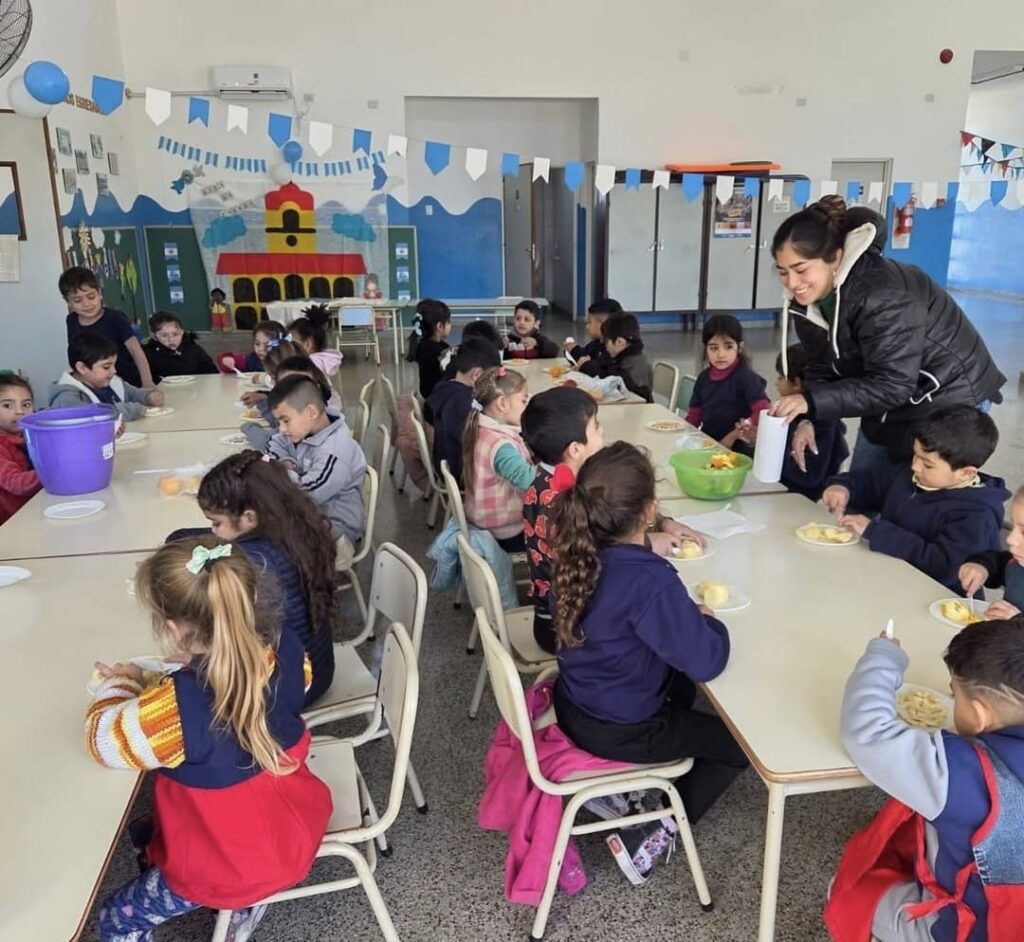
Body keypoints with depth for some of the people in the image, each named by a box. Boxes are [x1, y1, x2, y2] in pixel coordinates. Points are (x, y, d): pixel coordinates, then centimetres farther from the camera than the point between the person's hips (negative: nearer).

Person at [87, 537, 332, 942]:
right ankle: (245, 899, 32)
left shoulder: (176, 707, -36)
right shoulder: (286, 650, -19)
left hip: (228, 863, -5)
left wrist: (122, 683, 2)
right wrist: (151, 682, 5)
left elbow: (103, 740, -16)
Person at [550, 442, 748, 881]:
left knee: (681, 689, 33)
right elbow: (708, 661, -29)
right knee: (742, 741, 14)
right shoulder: (650, 581, -33)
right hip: (618, 731, -7)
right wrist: (707, 621, -9)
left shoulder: (578, 554, -10)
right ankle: (662, 830, 14)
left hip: (573, 705, 7)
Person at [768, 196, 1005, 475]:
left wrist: (811, 401, -42)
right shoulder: (807, 298, -9)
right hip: (888, 399, 8)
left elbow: (892, 385, -36)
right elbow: (823, 370, -3)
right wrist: (809, 419, -19)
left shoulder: (883, 296, -34)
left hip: (948, 396, -7)